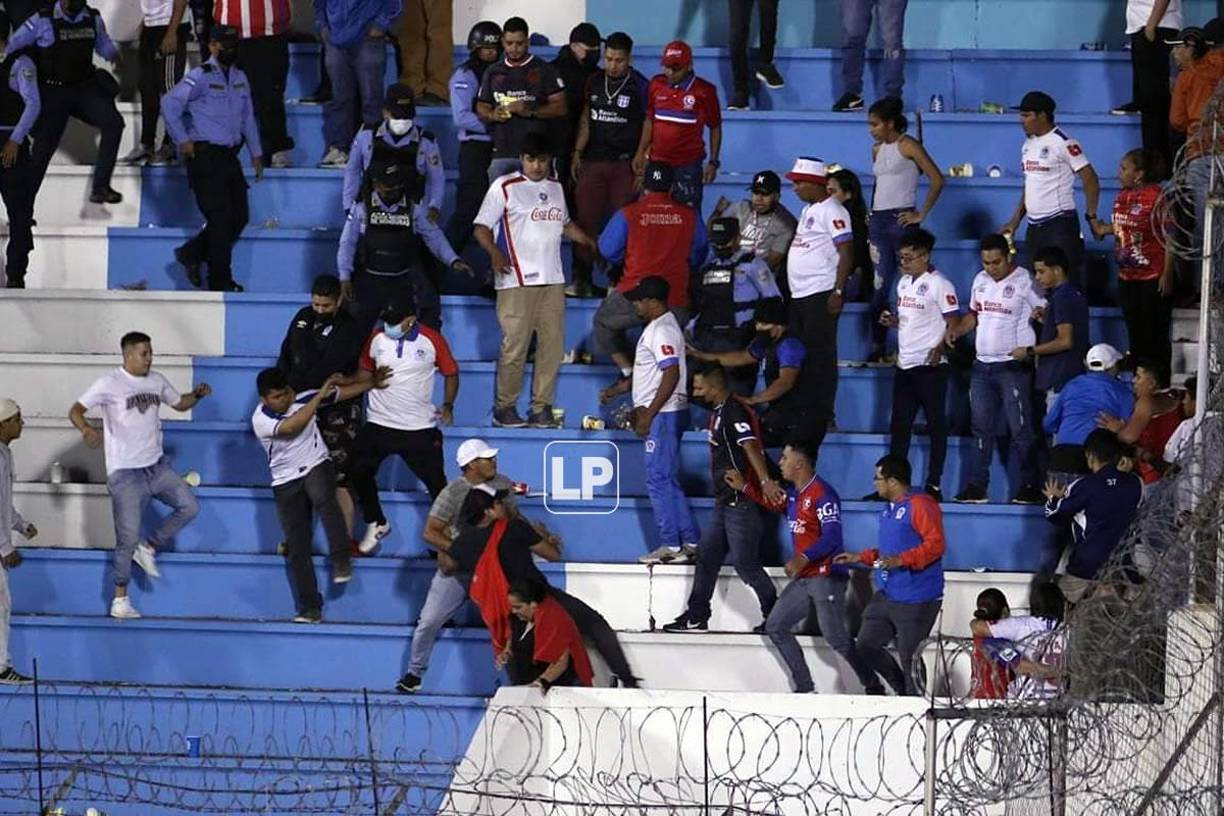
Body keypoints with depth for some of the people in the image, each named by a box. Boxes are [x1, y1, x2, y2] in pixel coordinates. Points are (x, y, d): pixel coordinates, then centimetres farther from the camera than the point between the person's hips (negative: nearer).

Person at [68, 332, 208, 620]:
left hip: (158, 465, 6)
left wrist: (197, 395, 0)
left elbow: (179, 403, 23)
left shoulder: (157, 381, 8)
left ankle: (148, 548, 12)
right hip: (126, 473, -6)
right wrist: (87, 430, -36)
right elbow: (75, 411, -14)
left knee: (189, 507, -7)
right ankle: (120, 600, 7)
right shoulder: (109, 384, -10)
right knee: (127, 538, -4)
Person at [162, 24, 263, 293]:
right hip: (204, 156, -7)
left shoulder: (240, 78, 14)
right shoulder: (200, 77, -9)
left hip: (230, 155, 8)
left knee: (239, 217, 5)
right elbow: (169, 103, -13)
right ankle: (221, 280, -1)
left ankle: (191, 253, 21)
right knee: (221, 217, -9)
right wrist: (182, 141, -12)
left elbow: (248, 117, 22)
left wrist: (256, 153, 18)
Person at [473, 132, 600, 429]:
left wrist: (589, 242, 22)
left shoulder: (555, 188, 18)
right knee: (515, 345, -8)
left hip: (552, 279, 6)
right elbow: (481, 228, -4)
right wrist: (495, 253, -21)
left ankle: (541, 407, 8)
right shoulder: (505, 187, -1)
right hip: (517, 281, -6)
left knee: (553, 345, 1)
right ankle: (504, 407, 1)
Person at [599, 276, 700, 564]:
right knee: (667, 481, 13)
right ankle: (689, 542, 15)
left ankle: (671, 545, -4)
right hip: (659, 414, 11)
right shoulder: (656, 327, 17)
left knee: (659, 479, -7)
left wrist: (648, 414, -22)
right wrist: (616, 390, 23)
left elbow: (671, 375, -23)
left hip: (663, 414, -11)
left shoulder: (662, 330, -16)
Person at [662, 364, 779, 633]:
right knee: (707, 555, 12)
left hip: (741, 501, -11)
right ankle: (696, 617, 18)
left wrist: (765, 481, -40)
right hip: (725, 500, 11)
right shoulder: (719, 411, 15)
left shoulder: (735, 412, -17)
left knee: (744, 562, -7)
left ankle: (773, 615, 5)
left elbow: (751, 447, -30)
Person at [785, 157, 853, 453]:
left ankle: (822, 414, -6)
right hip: (799, 294, 10)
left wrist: (838, 291, -21)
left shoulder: (832, 211, -11)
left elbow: (846, 253, -16)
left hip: (821, 294, -10)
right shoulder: (808, 210, 18)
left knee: (820, 355, -8)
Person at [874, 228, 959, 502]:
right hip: (905, 364, 8)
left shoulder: (938, 284, -10)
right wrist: (892, 321, 3)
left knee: (936, 425, -1)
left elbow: (954, 323, -12)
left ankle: (933, 485, 2)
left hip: (930, 366, -8)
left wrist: (941, 347, -23)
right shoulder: (904, 282, 14)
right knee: (899, 425, 9)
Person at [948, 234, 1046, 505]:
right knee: (981, 428, 10)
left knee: (1020, 428, -6)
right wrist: (957, 329, 5)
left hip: (1013, 365, -7)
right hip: (982, 364, 7)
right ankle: (977, 485, 15)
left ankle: (1031, 485, -1)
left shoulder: (1024, 282, -9)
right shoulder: (980, 280, 12)